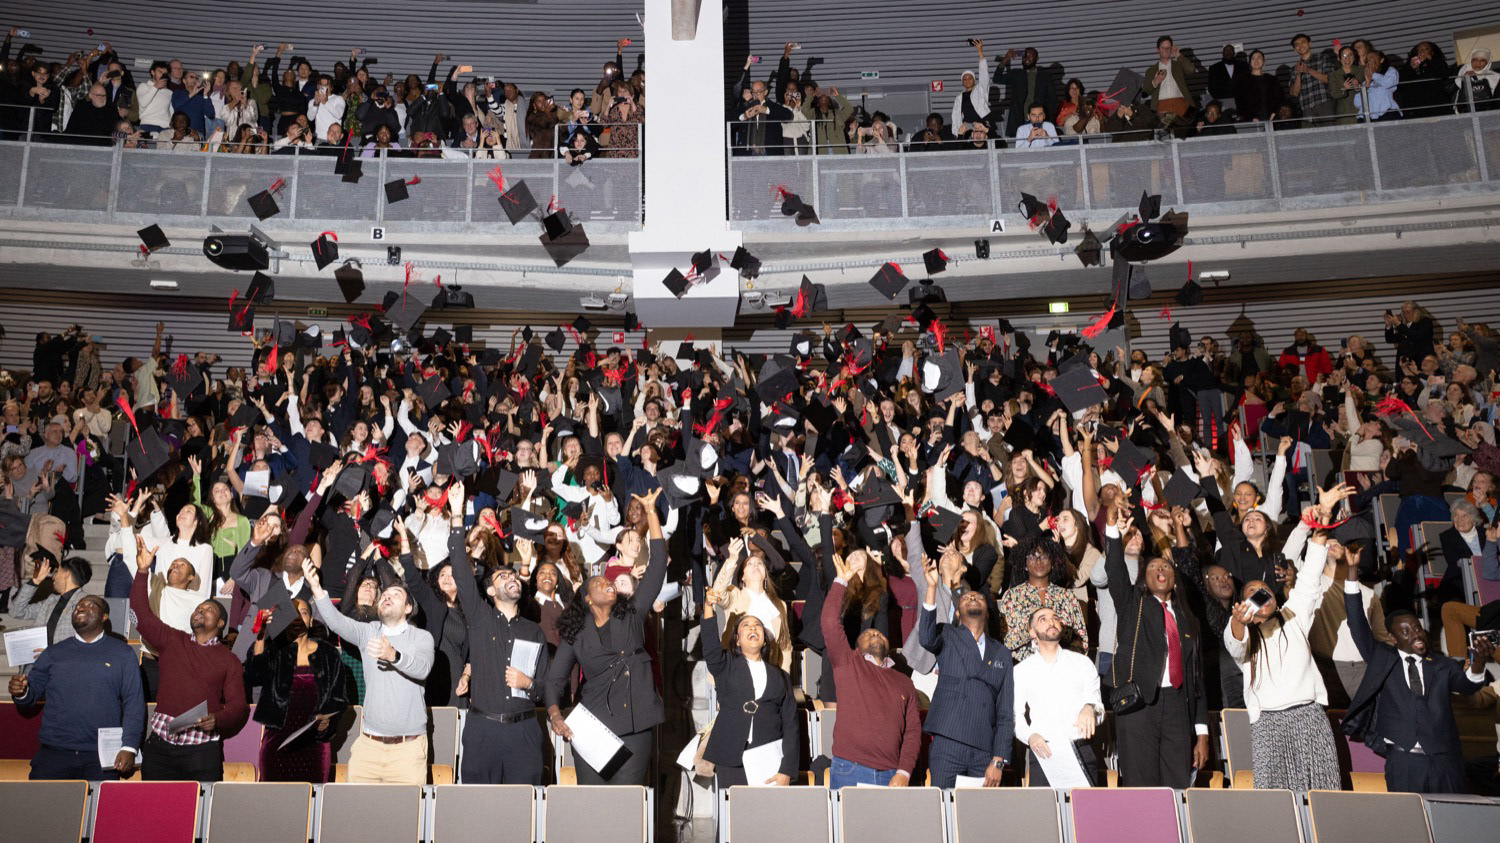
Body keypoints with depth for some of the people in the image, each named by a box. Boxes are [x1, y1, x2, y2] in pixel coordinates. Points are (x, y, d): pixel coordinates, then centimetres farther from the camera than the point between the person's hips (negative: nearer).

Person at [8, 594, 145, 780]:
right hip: (53, 753, 2)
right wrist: (21, 692, -12)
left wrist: (129, 747, -6)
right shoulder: (54, 652, 14)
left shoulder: (121, 653, 7)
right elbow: (33, 692, 12)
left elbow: (134, 703, 3)